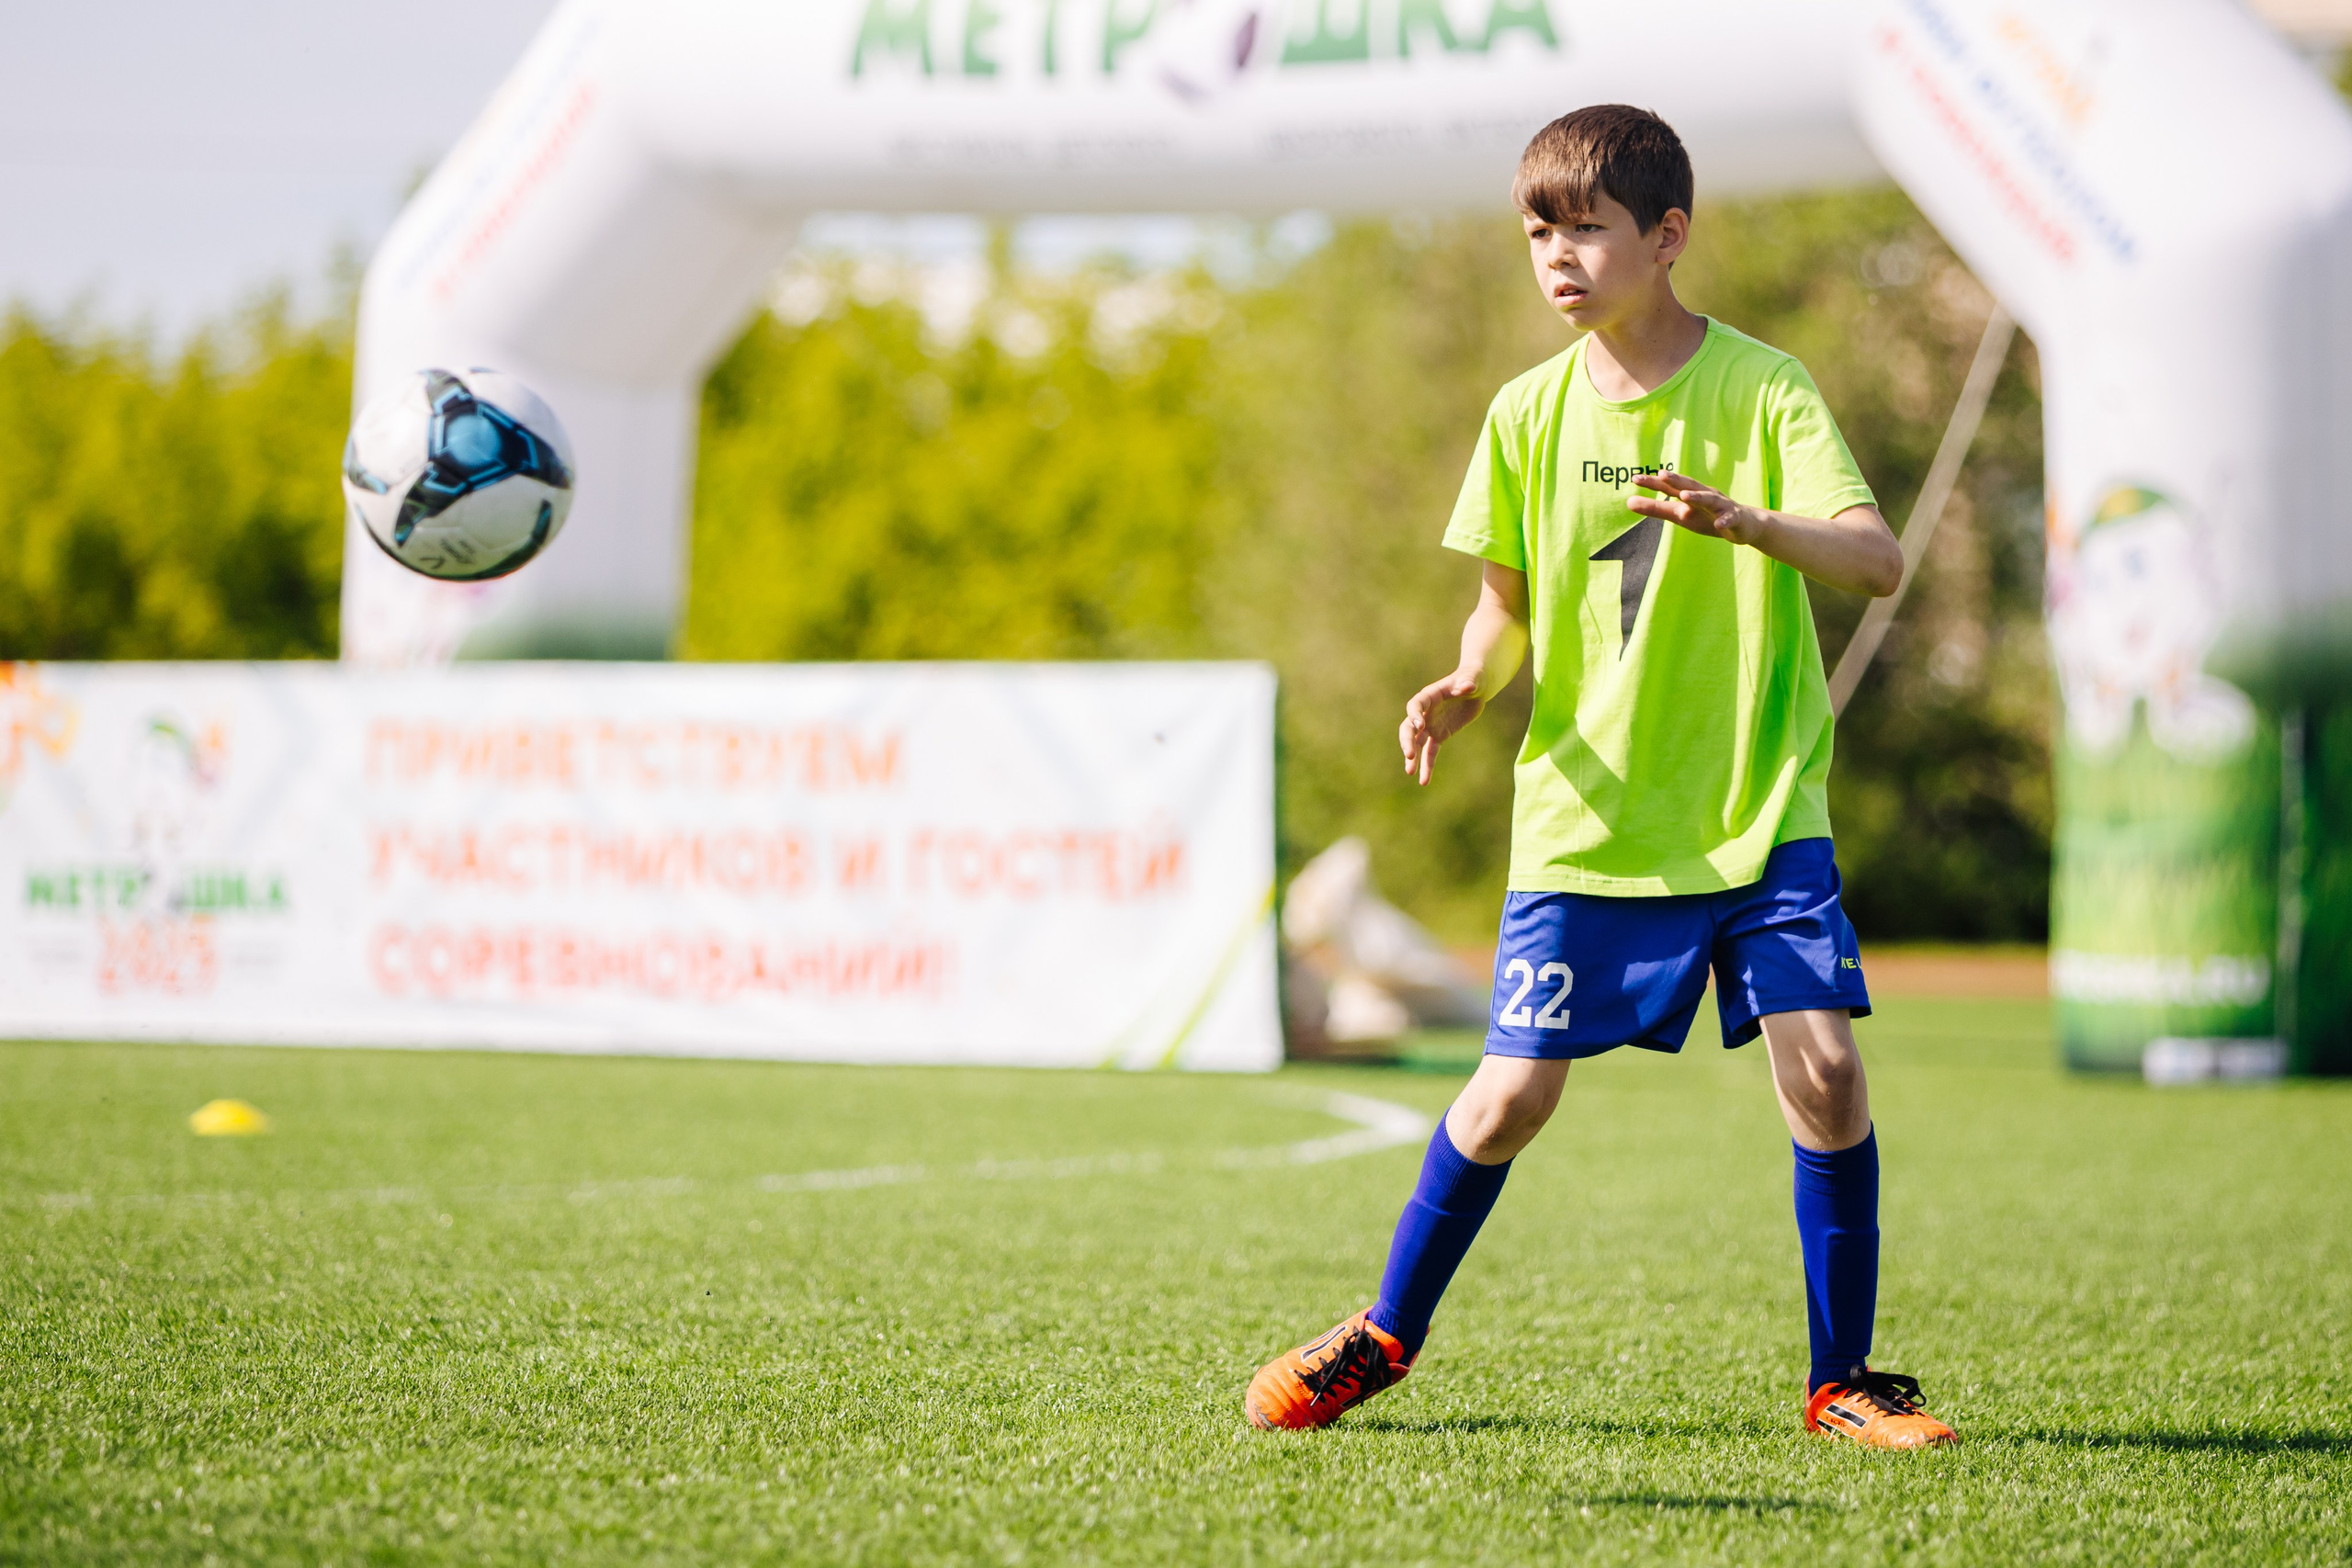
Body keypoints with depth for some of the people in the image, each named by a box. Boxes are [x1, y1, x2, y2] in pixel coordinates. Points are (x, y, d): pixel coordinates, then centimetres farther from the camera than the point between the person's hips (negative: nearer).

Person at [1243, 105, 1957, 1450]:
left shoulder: (1760, 388, -8)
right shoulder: (1532, 413, 3)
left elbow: (1878, 560, -18)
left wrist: (1745, 521, -37)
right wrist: (1470, 684, -9)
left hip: (1760, 809, -2)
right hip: (1587, 818, 2)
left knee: (1824, 1068, -13)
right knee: (1513, 1091, 0)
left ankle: (1844, 1380, 3)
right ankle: (1385, 1337, 21)